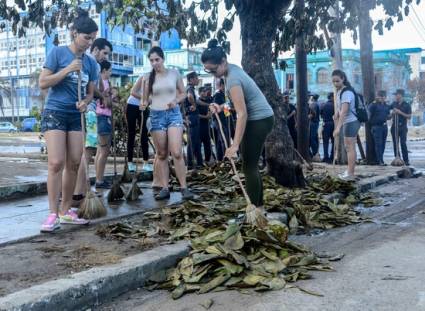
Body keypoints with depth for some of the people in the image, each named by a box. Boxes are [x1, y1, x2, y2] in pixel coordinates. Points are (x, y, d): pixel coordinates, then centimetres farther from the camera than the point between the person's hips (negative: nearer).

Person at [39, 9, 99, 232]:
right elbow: (43, 83, -8)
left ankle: (66, 211, 13)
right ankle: (53, 214, -9)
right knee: (56, 163, -14)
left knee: (74, 164, 3)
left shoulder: (90, 62, 8)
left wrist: (85, 103, -10)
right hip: (55, 113, -5)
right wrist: (67, 70, -16)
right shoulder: (57, 52, -5)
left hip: (76, 116, 5)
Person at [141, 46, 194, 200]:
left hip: (173, 114, -1)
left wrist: (175, 101, -10)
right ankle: (165, 188, 9)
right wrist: (143, 104, -15)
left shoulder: (174, 73, 3)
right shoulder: (148, 77, 4)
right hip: (156, 116, 1)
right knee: (161, 154, 5)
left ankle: (184, 187, -4)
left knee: (176, 153, -11)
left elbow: (183, 93, 10)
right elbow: (145, 99, 8)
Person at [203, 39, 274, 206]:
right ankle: (258, 205, 19)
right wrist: (222, 107, -1)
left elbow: (242, 114, -29)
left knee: (249, 166, -10)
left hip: (260, 120, -10)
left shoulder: (232, 79, -25)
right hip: (258, 118, 10)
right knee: (251, 164, 12)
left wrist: (235, 145, -31)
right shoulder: (233, 69, 4)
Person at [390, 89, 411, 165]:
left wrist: (400, 112, -15)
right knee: (395, 144, 4)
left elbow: (409, 116, -6)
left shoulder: (407, 105, -1)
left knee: (403, 144, -9)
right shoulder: (394, 104, 10)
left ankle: (406, 160, -6)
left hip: (403, 127, -4)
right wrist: (392, 113, 4)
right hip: (394, 126, 4)